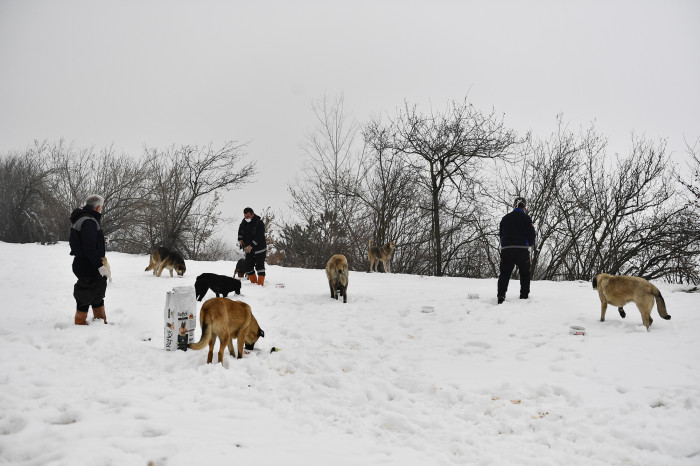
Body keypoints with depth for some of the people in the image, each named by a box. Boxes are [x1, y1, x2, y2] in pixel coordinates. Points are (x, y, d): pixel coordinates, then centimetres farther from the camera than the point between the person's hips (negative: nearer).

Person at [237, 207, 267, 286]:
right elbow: (240, 230, 22)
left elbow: (260, 237, -25)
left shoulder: (259, 222, -18)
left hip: (259, 249, -7)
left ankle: (260, 284, -2)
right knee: (248, 268, 7)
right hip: (248, 249, 7)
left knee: (260, 267, -6)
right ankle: (254, 283, 18)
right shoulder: (244, 222, 3)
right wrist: (240, 239, 3)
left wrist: (251, 245, -31)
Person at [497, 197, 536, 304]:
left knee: (504, 274, 5)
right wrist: (530, 244, 16)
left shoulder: (505, 218, 10)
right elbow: (531, 234, -5)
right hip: (522, 250, -2)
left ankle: (501, 296, -10)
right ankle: (524, 296, 8)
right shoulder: (526, 218, -2)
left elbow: (500, 234, 12)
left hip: (506, 249, 2)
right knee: (525, 274, 11)